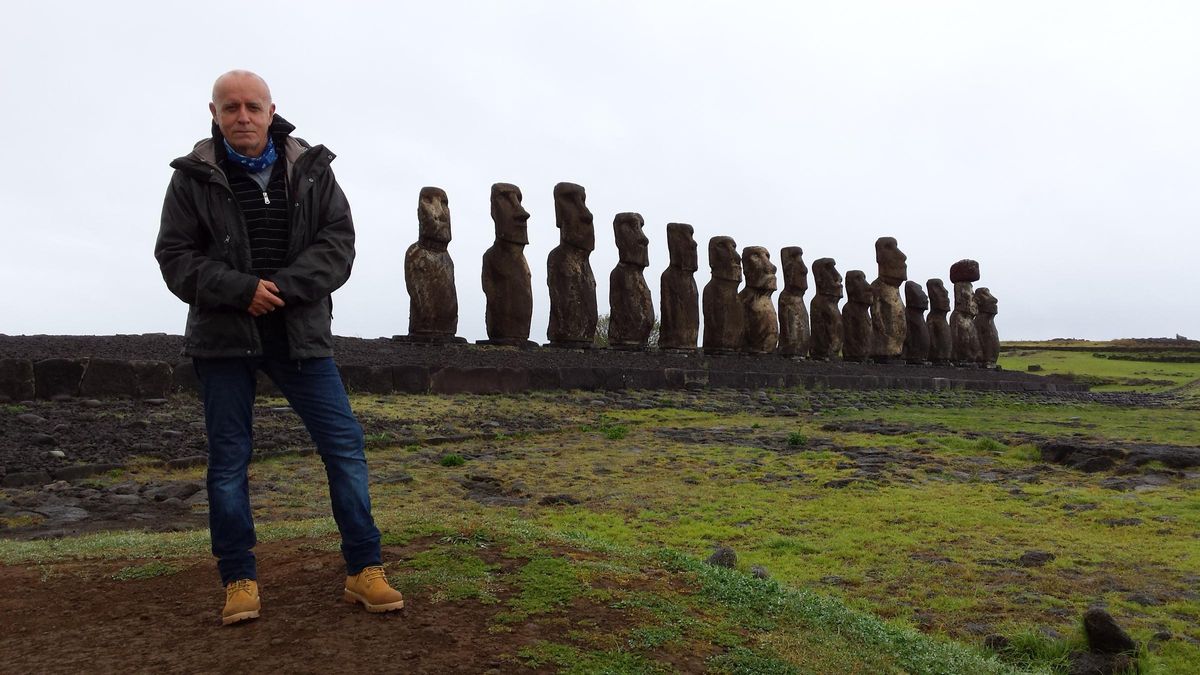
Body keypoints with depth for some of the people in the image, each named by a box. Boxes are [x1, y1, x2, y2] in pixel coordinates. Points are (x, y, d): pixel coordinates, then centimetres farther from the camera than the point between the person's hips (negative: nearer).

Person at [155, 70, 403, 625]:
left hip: (300, 334, 1)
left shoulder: (311, 169, 4)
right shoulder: (194, 178, 2)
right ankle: (239, 580, 21)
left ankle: (363, 572, 10)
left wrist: (284, 288, -16)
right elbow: (174, 256, -1)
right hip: (223, 336, 0)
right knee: (228, 461, 6)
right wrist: (241, 289, -16)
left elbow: (338, 240, -2)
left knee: (344, 446, -2)